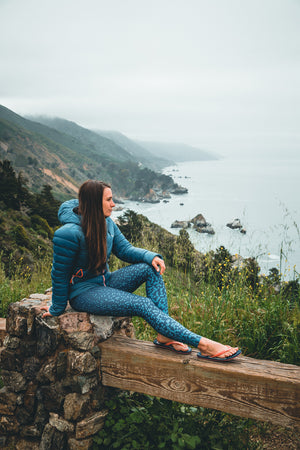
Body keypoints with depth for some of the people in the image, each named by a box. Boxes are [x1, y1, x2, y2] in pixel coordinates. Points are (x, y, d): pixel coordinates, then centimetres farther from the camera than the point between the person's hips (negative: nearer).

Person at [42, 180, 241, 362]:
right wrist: (57, 309, -6)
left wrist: (151, 256, -15)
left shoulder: (106, 223, 0)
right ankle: (203, 344, -26)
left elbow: (125, 249, 5)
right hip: (83, 292, -8)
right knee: (144, 305, -25)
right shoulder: (68, 234, -25)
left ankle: (164, 336, -20)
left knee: (151, 268, -15)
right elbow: (60, 274, -16)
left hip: (105, 282, 8)